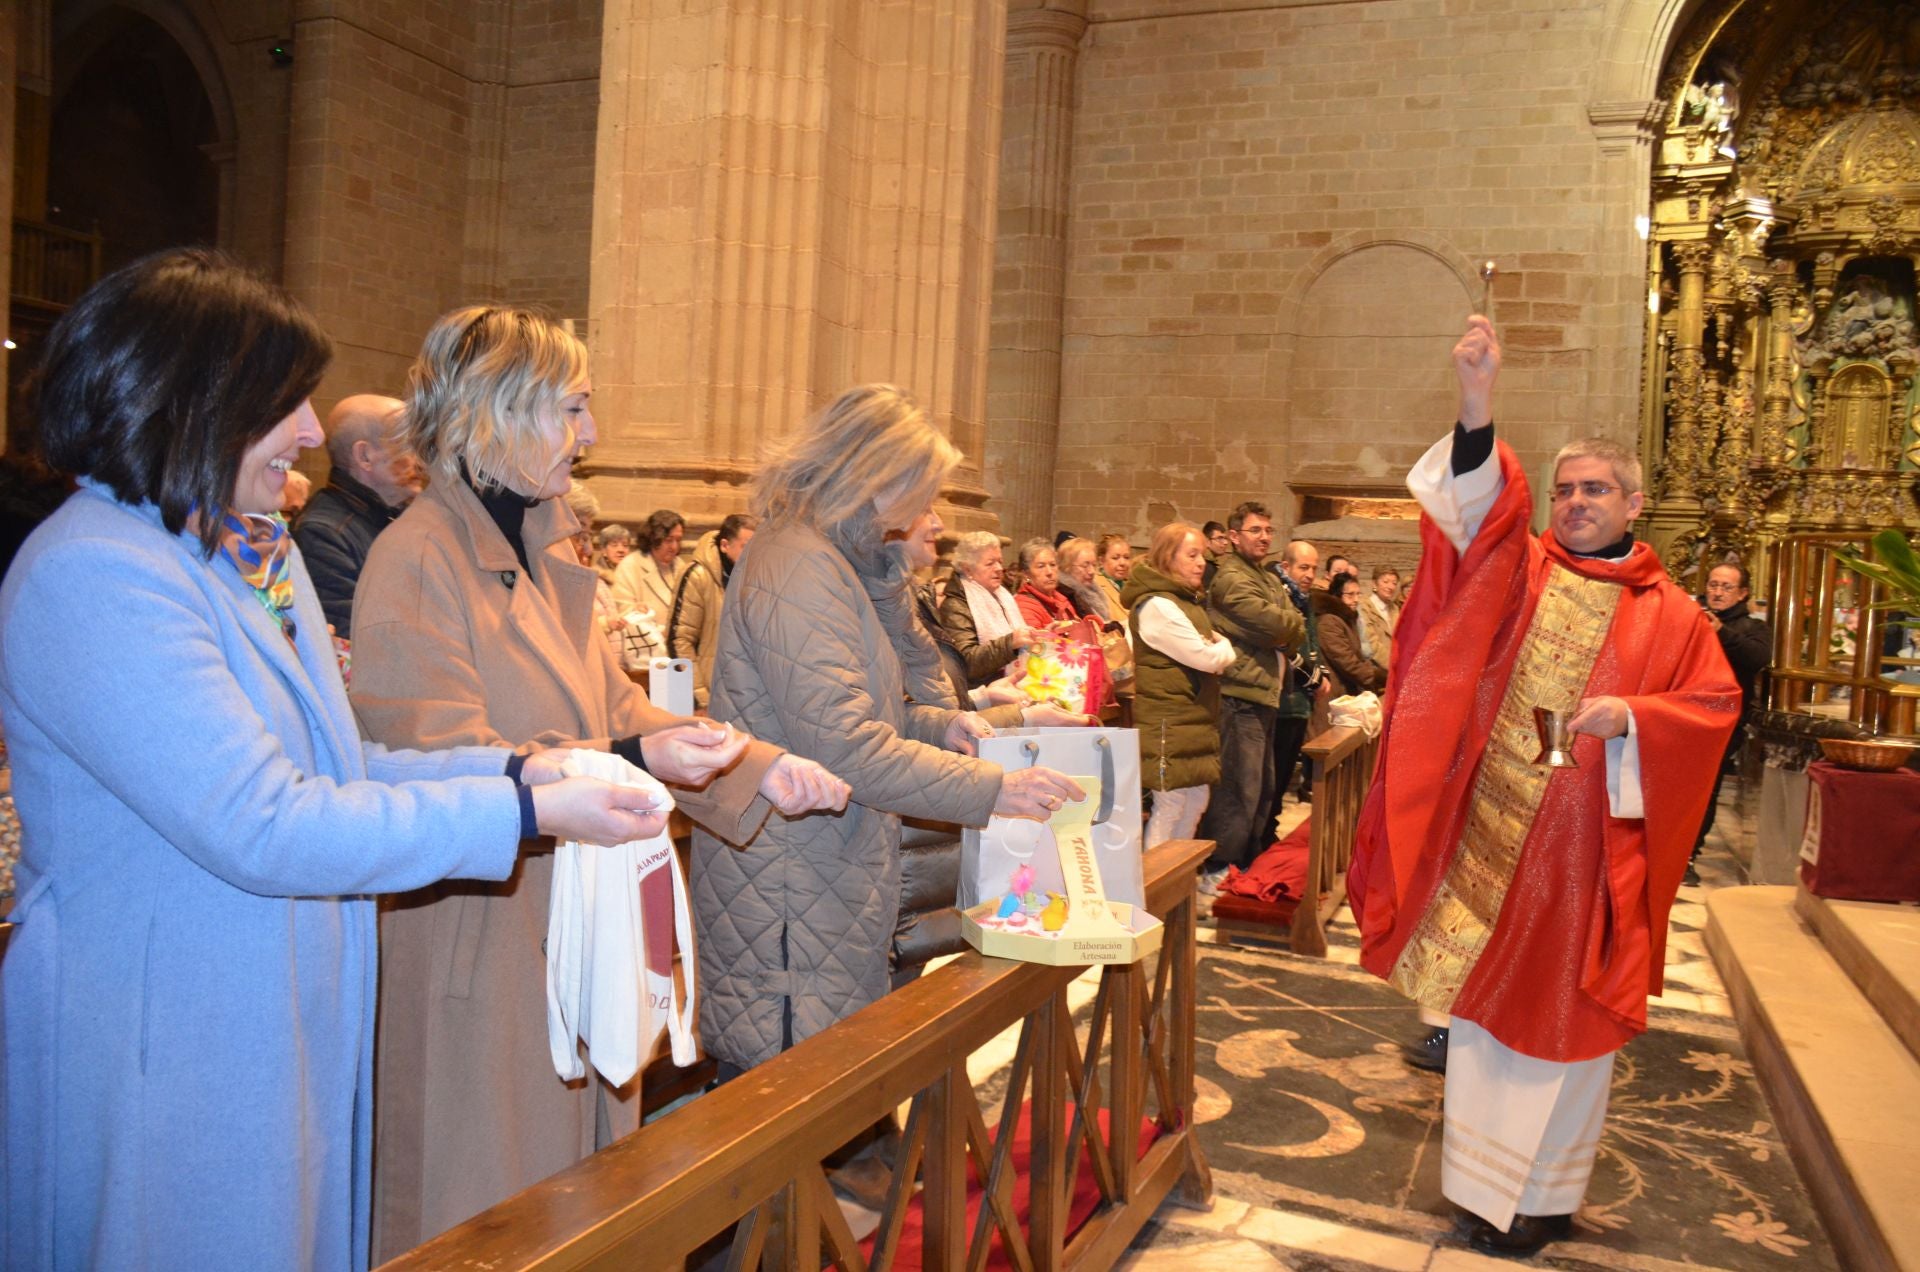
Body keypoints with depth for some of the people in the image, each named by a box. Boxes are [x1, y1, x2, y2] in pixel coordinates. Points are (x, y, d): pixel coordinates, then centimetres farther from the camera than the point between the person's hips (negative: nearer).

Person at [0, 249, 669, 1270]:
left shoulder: (252, 548, 9)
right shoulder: (91, 579, -21)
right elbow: (260, 825, -27)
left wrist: (511, 769, -3)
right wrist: (526, 813, -25)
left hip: (293, 1027, 9)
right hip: (162, 1058, -8)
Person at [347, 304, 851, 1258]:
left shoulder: (546, 554, 12)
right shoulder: (416, 563, -15)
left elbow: (615, 707, 11)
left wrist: (758, 769, -1)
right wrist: (630, 762, -32)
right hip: (479, 951, -8)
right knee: (487, 1213, 8)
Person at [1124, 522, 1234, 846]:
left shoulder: (1186, 601, 17)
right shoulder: (1156, 605, -17)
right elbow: (1207, 658, -20)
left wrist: (1218, 648, 0)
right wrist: (1226, 648, 2)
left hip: (1193, 721, 10)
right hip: (1169, 725, -10)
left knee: (1196, 802, 14)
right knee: (1169, 808, -6)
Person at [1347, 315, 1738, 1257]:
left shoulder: (1668, 614, 3)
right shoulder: (1515, 567, 4)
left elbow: (1715, 703, 1)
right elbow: (1479, 497, -12)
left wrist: (1630, 715, -18)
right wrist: (1477, 404, -28)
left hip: (1586, 837, -1)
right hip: (1490, 826, 1)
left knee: (1564, 1007, 7)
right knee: (1485, 993, 9)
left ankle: (1545, 1191, 23)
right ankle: (1490, 1177, 25)